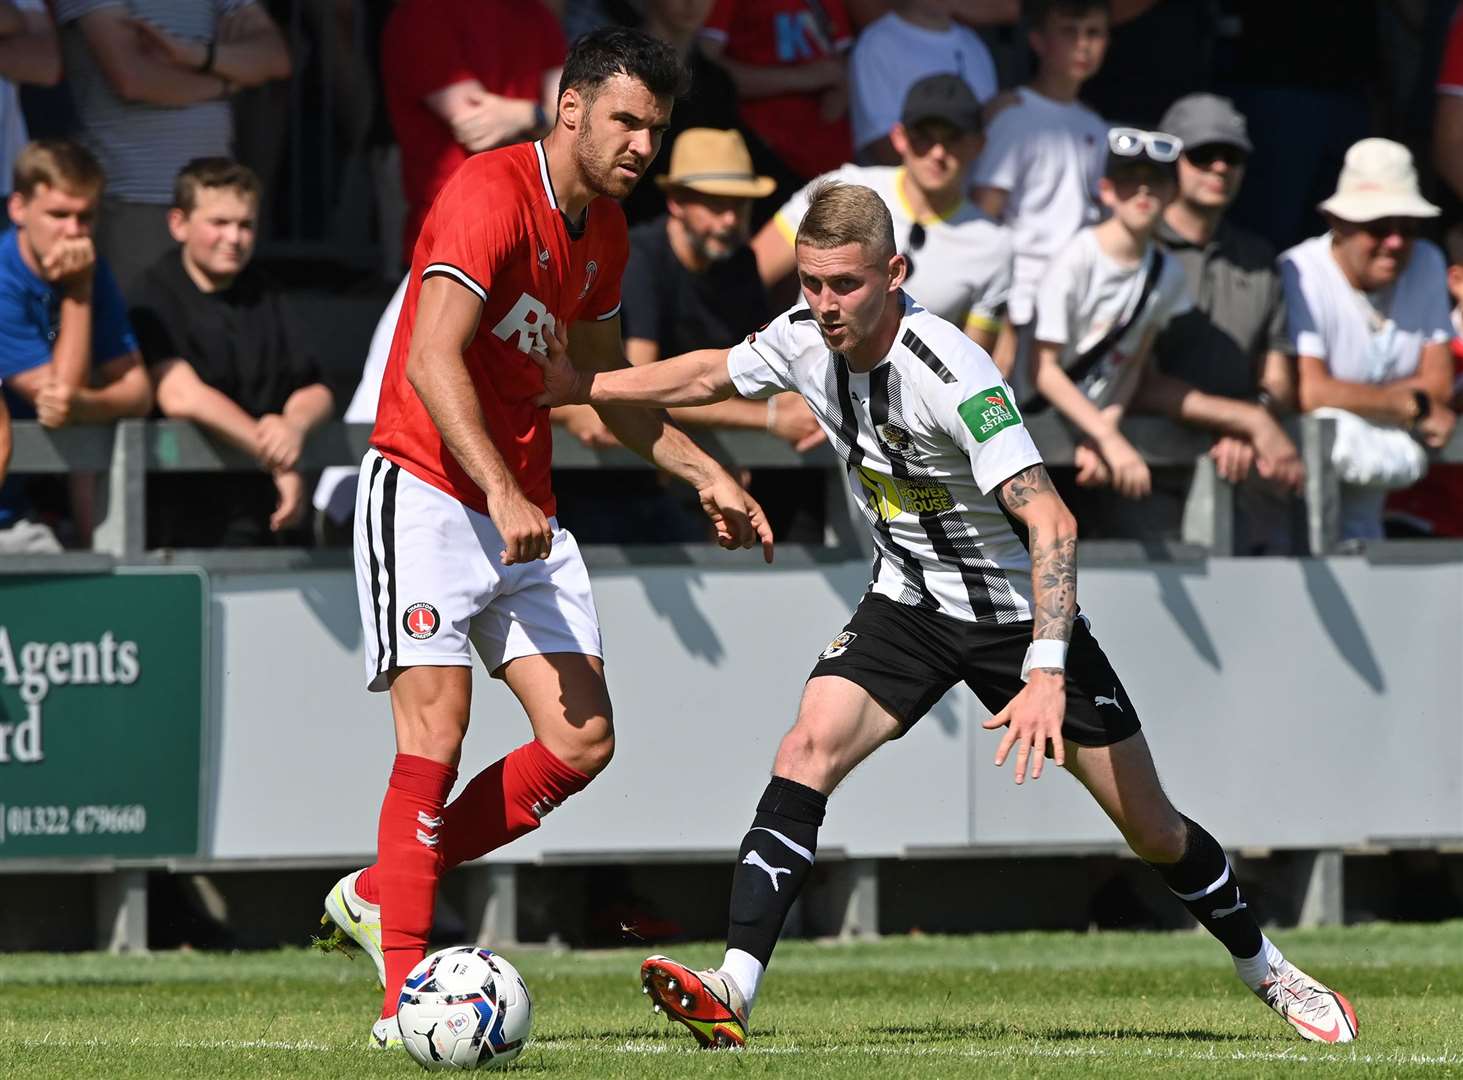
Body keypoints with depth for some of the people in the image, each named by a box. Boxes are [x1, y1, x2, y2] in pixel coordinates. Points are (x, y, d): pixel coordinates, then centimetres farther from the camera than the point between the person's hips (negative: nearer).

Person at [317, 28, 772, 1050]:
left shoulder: (604, 232, 13)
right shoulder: (491, 195, -15)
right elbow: (432, 361, -26)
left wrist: (703, 471, 21)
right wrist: (501, 492, -35)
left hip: (526, 509, 8)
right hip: (430, 490, -8)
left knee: (583, 742, -2)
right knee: (437, 727, -16)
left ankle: (383, 890, 13)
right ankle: (405, 996, -14)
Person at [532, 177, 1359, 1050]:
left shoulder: (949, 373, -32)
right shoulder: (804, 340, -12)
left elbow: (1050, 522, -37)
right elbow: (710, 376, 12)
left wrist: (1046, 676, -46)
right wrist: (580, 387, 16)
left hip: (1021, 611, -5)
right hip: (909, 607, 5)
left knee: (1152, 830, 4)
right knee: (808, 752, -21)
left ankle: (1267, 971, 29)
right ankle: (733, 990, -27)